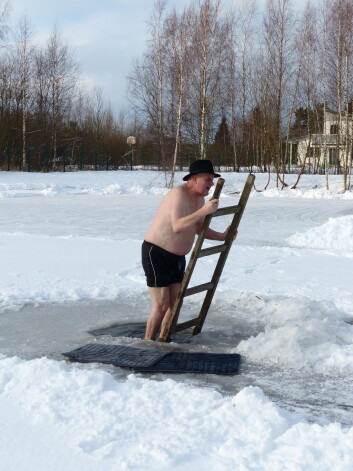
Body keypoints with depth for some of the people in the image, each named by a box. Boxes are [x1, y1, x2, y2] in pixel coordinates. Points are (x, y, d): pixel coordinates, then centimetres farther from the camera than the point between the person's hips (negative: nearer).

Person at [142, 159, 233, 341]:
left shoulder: (199, 198, 7)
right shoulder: (179, 194, -22)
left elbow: (200, 229, 18)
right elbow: (177, 227, -37)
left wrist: (222, 236, 6)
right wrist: (204, 211, -40)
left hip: (176, 256, 9)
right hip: (156, 253, -9)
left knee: (175, 303, 10)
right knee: (161, 305, -8)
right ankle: (147, 343, 7)